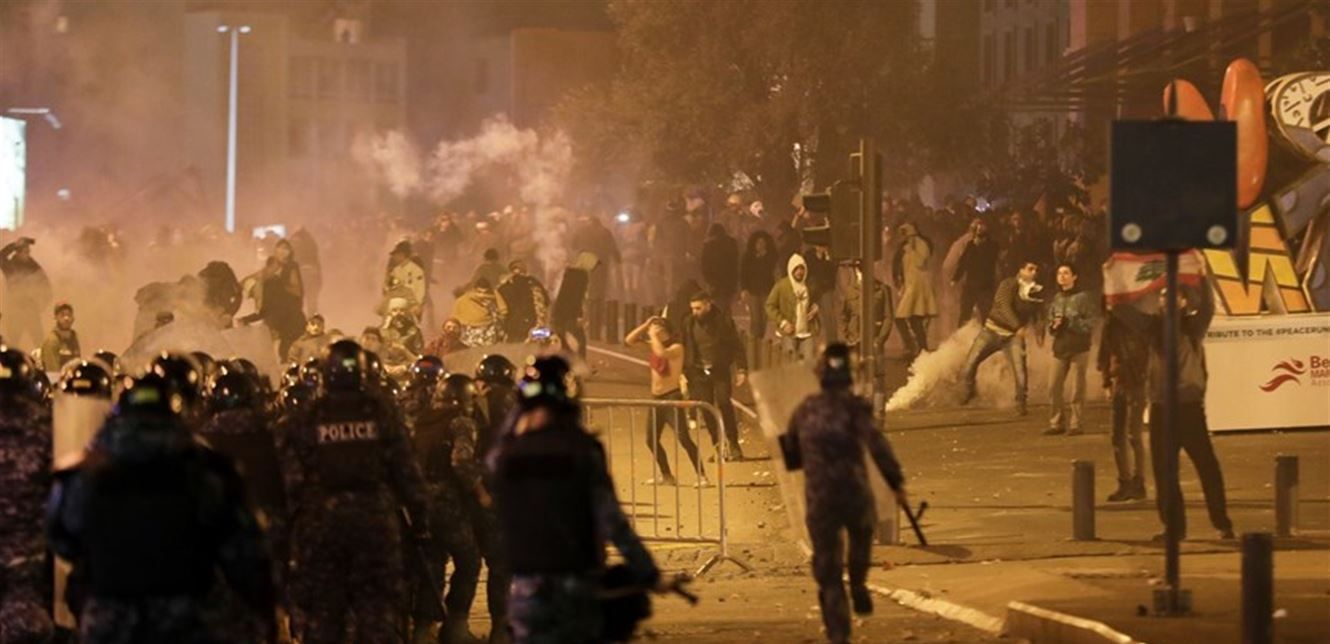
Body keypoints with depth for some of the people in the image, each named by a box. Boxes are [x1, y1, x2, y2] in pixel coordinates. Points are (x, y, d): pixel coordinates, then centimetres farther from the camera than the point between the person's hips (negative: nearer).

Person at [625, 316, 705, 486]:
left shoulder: (676, 348, -14)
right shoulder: (653, 345, 7)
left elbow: (662, 353, -35)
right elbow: (629, 340, 6)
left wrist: (653, 335, -21)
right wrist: (645, 325, -3)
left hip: (672, 397, -8)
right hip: (656, 398, 8)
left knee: (684, 439, -14)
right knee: (651, 440, 12)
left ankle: (701, 476, -12)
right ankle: (667, 476, 24)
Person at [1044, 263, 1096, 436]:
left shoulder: (1082, 297, -4)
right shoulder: (1056, 299, 10)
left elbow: (1089, 324, -9)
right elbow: (1050, 323, 16)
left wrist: (1069, 323, -19)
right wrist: (1054, 326, -7)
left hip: (1078, 348, -5)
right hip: (1060, 348, 5)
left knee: (1077, 388, -1)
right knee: (1054, 387, 1)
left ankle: (1075, 424, 4)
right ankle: (1056, 423, 10)